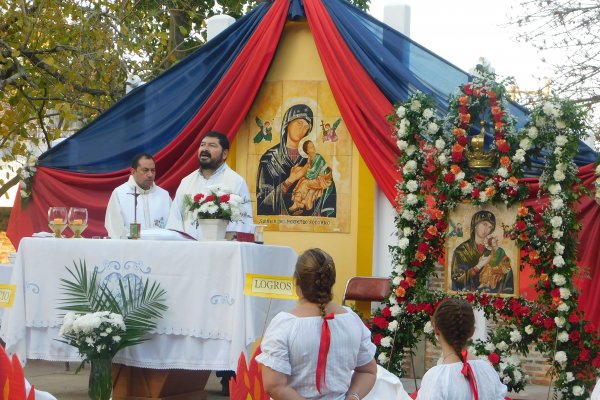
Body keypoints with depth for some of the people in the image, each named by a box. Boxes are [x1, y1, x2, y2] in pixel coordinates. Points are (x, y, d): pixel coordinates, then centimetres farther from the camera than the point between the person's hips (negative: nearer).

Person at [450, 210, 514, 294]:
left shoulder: (496, 251, 10)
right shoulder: (462, 250, 2)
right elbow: (457, 278, -4)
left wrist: (496, 250, -10)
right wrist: (478, 266, -13)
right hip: (469, 292, 0)